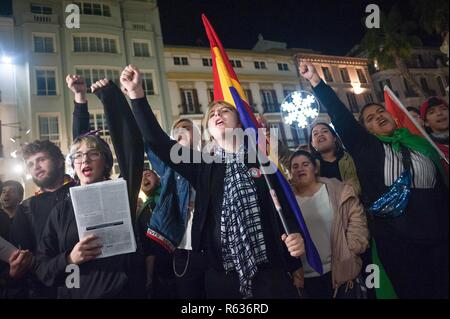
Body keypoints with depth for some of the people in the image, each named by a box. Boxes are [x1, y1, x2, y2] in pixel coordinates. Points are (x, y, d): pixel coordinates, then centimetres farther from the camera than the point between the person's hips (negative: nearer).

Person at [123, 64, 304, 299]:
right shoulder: (203, 167, 6)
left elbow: (286, 208, 6)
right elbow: (157, 141, -2)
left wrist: (295, 236, -14)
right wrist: (136, 93, -8)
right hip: (222, 277, 1)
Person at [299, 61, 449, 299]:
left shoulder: (419, 143, 10)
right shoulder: (367, 149, 0)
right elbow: (339, 115, -8)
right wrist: (315, 80, -11)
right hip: (396, 241, -3)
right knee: (413, 292, 7)